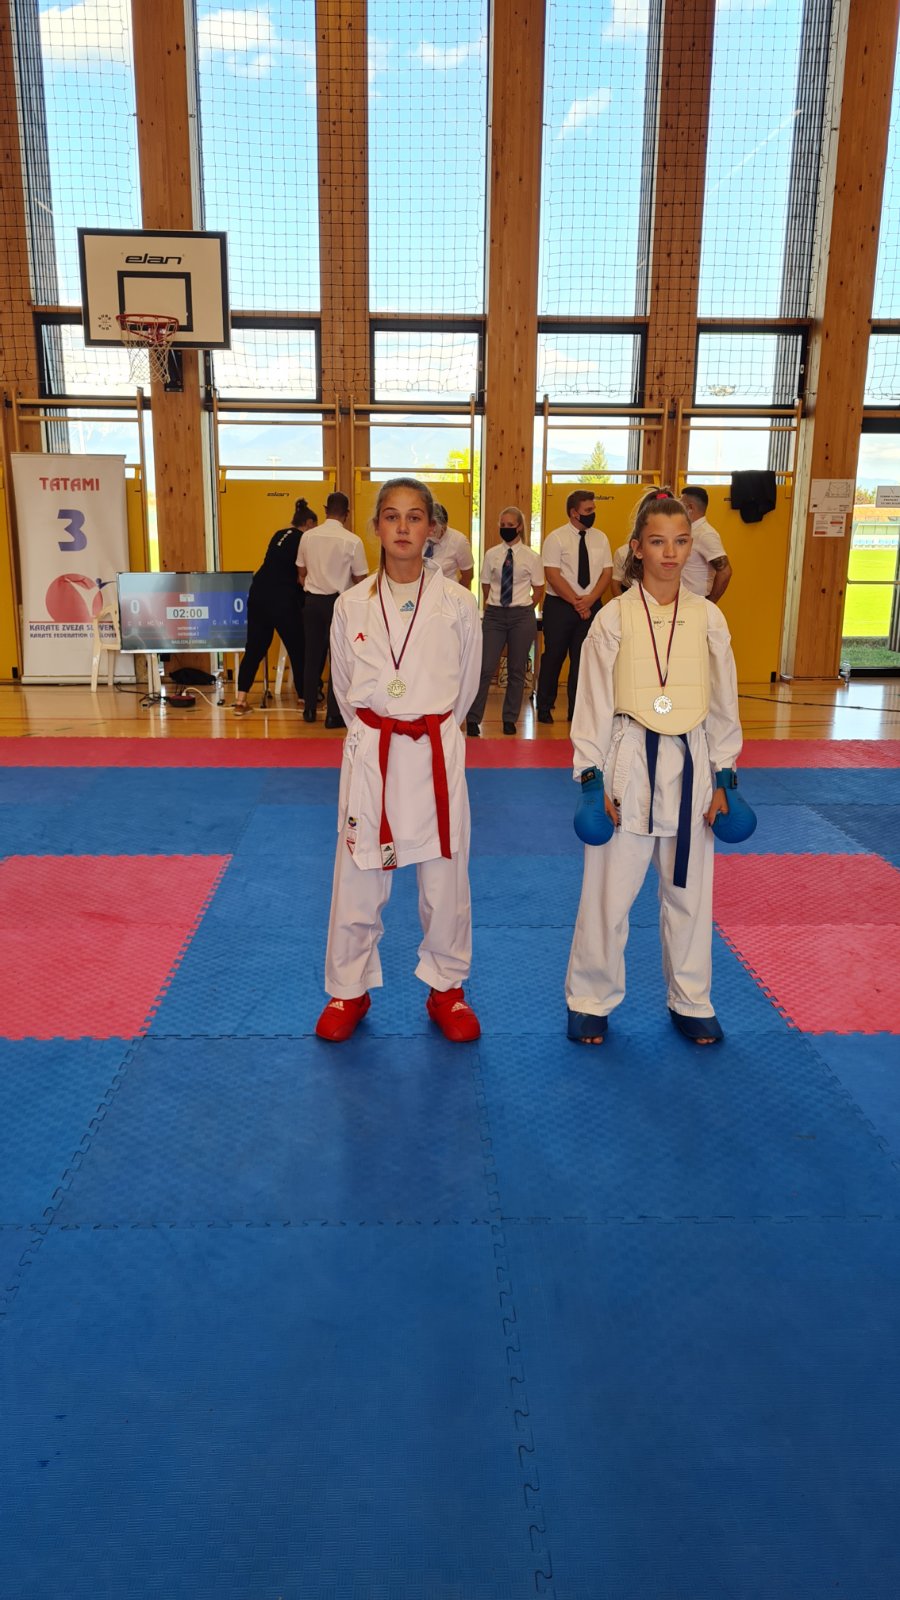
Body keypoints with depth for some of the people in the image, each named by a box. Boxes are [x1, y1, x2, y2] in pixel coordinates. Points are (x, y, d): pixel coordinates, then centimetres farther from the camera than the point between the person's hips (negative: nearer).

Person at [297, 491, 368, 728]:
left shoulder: (308, 536, -1)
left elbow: (301, 573, 8)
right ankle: (333, 715, 7)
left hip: (312, 600, 4)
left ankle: (309, 710, 22)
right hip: (337, 601, -4)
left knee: (312, 656, 14)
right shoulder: (352, 541, -12)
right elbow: (360, 579, -8)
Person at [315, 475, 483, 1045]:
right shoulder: (352, 606, 0)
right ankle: (350, 990, 27)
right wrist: (379, 733, 12)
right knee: (357, 878, 7)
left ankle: (446, 987, 28)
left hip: (436, 754, 0)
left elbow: (466, 683, 9)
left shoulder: (458, 604, -4)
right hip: (370, 755, 1)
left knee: (445, 878, 8)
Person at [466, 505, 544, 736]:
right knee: (485, 667, -5)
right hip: (494, 614, 1)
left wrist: (522, 608, 4)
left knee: (517, 670, 6)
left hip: (521, 616, 0)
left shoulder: (532, 557, 0)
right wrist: (495, 605, 11)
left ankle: (510, 719, 18)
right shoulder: (491, 555, 4)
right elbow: (486, 586, 13)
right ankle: (472, 719, 2)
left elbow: (538, 591, 6)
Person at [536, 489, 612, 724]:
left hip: (591, 606, 3)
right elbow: (553, 575, -12)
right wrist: (576, 602, -15)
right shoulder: (556, 538, -6)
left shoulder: (600, 538, 7)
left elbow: (607, 572, 4)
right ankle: (544, 708, 18)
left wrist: (590, 599, -11)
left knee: (583, 659, 5)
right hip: (560, 606, -3)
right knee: (553, 657, 4)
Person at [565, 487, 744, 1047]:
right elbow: (593, 705, -3)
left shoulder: (709, 618, 2)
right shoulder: (614, 618, -5)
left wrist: (723, 780, 5)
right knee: (608, 890, 3)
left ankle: (691, 1001, 30)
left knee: (689, 891, 12)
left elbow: (724, 704, 7)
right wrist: (593, 781, -6)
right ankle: (591, 999, 22)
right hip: (628, 765, -2)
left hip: (690, 765, 2)